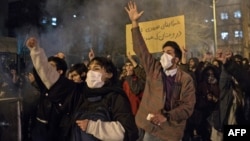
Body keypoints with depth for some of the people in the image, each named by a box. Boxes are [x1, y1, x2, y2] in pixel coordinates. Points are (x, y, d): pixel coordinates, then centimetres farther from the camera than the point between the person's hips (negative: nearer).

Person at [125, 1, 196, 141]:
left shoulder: (186, 79, -5)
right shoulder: (154, 69, 3)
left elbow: (188, 107, -8)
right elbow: (141, 49, -1)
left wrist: (167, 117, -22)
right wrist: (134, 22, -4)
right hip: (150, 129, 3)